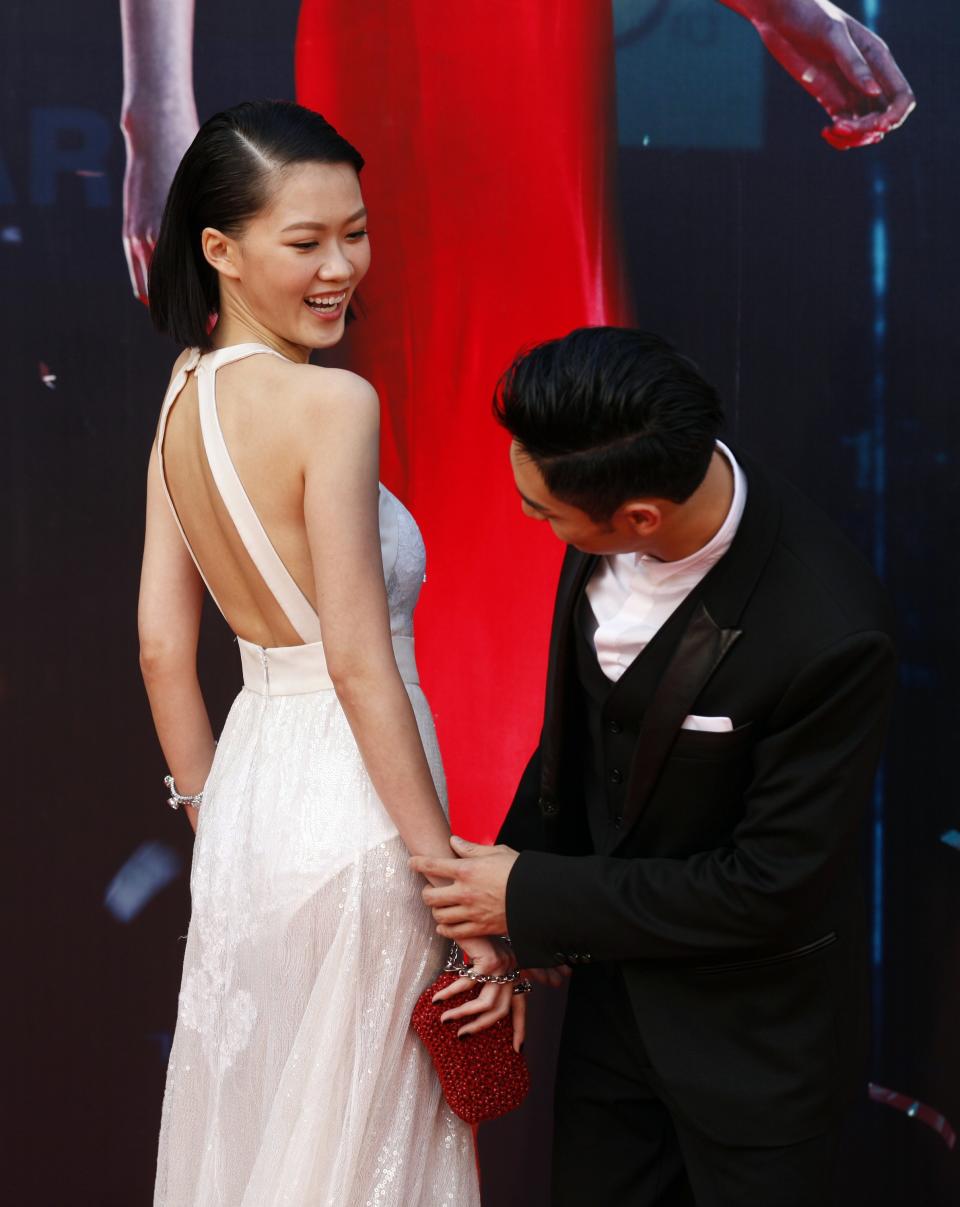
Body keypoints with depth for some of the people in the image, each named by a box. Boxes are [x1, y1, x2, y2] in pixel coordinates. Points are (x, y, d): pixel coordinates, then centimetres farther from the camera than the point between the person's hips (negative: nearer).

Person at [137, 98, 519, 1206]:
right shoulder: (332, 404, -18)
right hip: (350, 813, -7)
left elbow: (162, 646, 7)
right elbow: (360, 661, -20)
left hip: (245, 792, 8)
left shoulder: (183, 397, 5)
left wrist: (211, 814, 18)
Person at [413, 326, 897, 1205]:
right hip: (615, 983, 6)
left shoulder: (830, 637, -33)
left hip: (751, 1030, -6)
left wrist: (535, 899, -18)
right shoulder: (609, 520, -14)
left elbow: (769, 889, -24)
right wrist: (508, 914, -4)